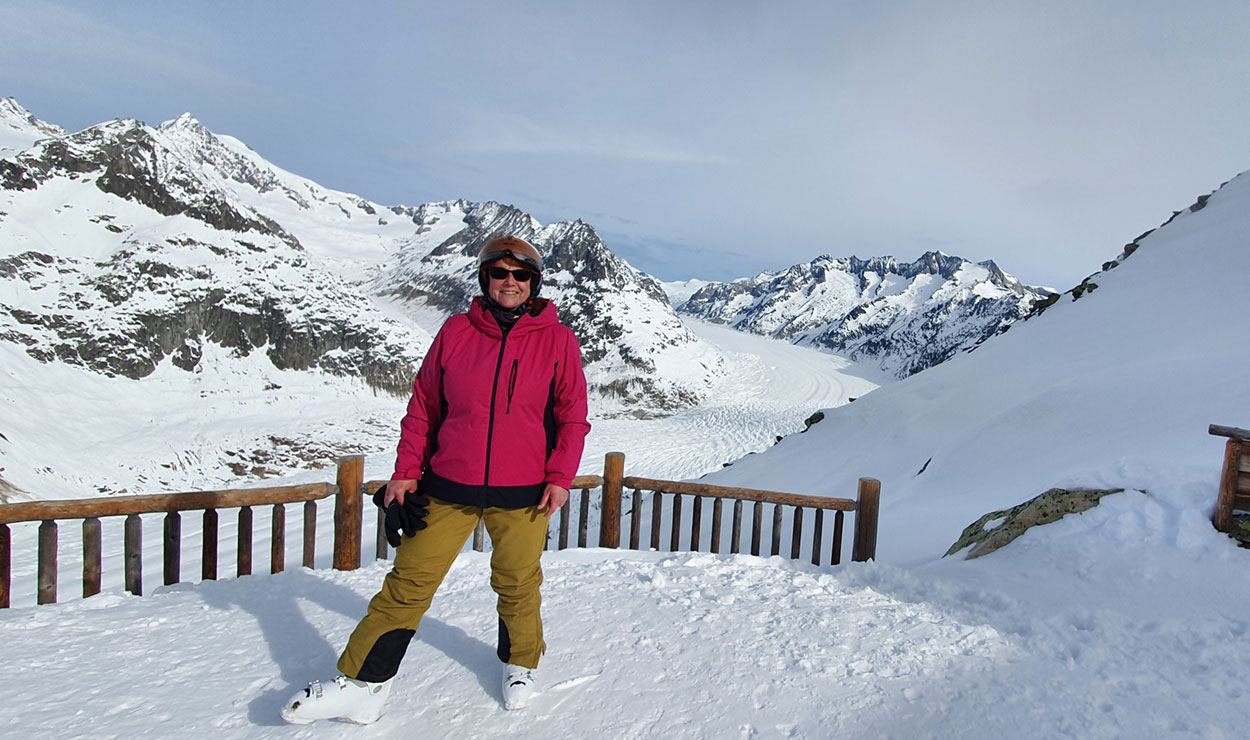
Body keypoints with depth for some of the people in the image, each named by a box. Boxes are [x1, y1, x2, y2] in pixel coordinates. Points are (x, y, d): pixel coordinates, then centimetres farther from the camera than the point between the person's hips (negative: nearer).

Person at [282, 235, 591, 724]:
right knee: (408, 582, 7)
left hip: (522, 494, -1)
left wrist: (560, 478, -6)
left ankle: (520, 664, 40)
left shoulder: (557, 340, -2)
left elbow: (572, 415, 2)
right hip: (448, 487, 2)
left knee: (517, 584, 14)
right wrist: (405, 472, 5)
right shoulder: (456, 332, 1)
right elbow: (423, 406, 7)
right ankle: (361, 685, 24)